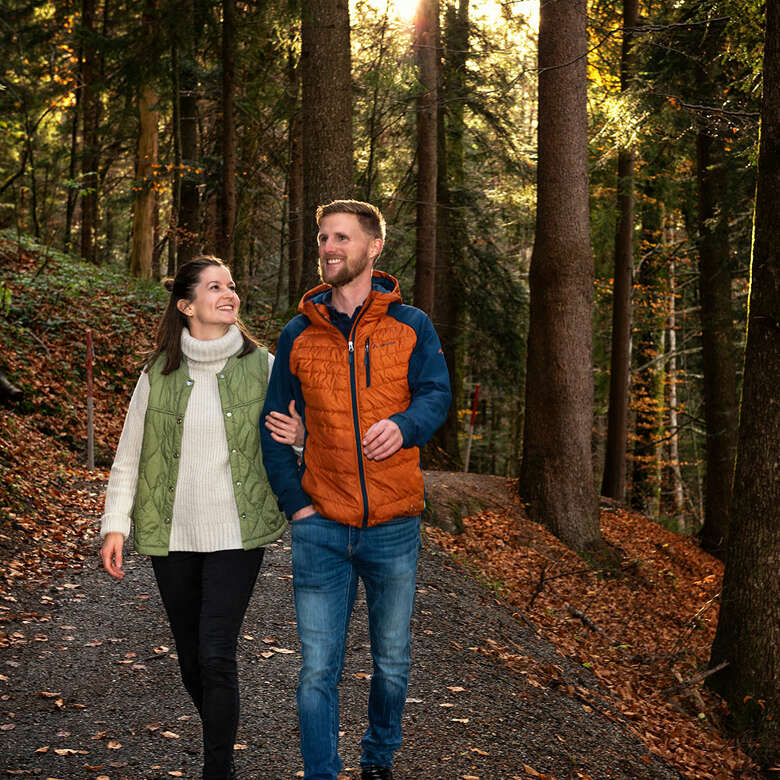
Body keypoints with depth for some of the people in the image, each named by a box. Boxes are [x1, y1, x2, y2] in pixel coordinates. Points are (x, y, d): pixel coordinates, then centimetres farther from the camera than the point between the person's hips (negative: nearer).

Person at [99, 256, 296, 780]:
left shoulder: (262, 366, 1)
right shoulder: (159, 373, 3)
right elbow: (130, 454, 8)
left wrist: (297, 437, -17)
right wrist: (116, 525, 1)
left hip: (236, 535, -2)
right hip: (172, 536, 2)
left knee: (216, 656, -11)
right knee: (191, 659, 11)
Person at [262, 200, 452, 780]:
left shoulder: (411, 326, 2)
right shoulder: (298, 335, 6)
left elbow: (436, 394, -8)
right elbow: (274, 426, 8)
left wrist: (403, 425, -31)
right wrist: (295, 503, -3)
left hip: (394, 527, 0)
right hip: (321, 528, 0)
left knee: (392, 664, 14)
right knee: (318, 671, 0)